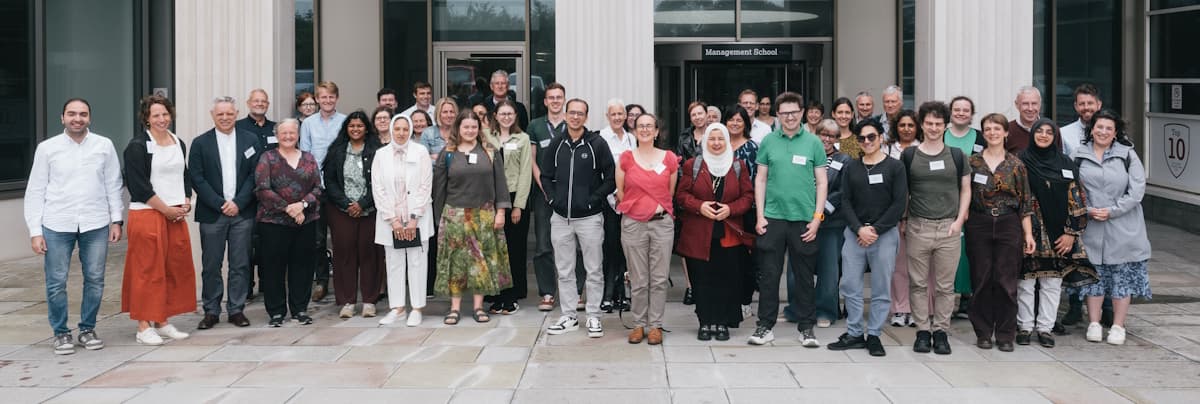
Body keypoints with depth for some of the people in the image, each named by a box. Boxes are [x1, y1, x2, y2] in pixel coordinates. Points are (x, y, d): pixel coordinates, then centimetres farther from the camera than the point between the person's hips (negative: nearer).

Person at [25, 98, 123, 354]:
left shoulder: (104, 146, 4)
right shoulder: (47, 148, 2)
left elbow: (113, 185, 8)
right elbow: (35, 191, 3)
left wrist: (116, 220, 3)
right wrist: (35, 231, -1)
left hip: (95, 224, 1)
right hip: (57, 226, -1)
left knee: (95, 280, 6)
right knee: (56, 282, 2)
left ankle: (87, 329, 21)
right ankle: (60, 333, 16)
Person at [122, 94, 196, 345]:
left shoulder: (179, 144, 13)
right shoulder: (137, 146, -7)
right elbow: (138, 184, -12)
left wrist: (186, 203, 2)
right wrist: (166, 209, -12)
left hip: (176, 215, 7)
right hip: (147, 214, -7)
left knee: (176, 267, 7)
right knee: (148, 270, -4)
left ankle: (162, 322, 18)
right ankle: (144, 327, 2)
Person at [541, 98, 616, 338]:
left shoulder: (597, 144, -4)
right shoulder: (556, 144, 7)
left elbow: (611, 178, -4)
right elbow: (546, 176, 15)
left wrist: (594, 199, -9)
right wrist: (552, 198, 2)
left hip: (589, 217, -3)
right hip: (560, 218, 4)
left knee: (594, 271, 2)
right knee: (564, 271, 9)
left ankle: (593, 317, 12)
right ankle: (568, 317, 18)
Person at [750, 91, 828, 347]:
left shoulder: (813, 143, 2)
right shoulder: (768, 141, 5)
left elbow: (822, 182, 3)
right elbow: (761, 180, 7)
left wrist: (817, 217, -4)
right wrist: (759, 215, 0)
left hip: (804, 219, 0)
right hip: (772, 217, 1)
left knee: (804, 276, 7)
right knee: (769, 274, 4)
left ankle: (806, 327, 17)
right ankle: (766, 326, 13)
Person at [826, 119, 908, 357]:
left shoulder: (895, 167, 3)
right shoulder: (851, 168, 11)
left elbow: (899, 203, -4)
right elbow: (845, 201, 6)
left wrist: (876, 229, -10)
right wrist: (859, 229, -9)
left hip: (885, 234, -2)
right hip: (854, 232, 3)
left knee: (881, 288, 1)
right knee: (850, 286, 0)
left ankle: (874, 335, 9)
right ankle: (854, 334, 9)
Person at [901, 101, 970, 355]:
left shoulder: (956, 155, 8)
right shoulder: (909, 155, 5)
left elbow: (966, 189, 11)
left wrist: (959, 220, 0)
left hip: (948, 228, 1)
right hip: (917, 227, 0)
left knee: (945, 285, 3)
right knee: (918, 283, 3)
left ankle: (941, 331, 12)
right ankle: (922, 331, 12)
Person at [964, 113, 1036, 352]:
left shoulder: (1016, 165, 5)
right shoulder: (972, 162, 4)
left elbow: (1025, 202, 5)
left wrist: (1028, 233, 0)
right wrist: (961, 223, -3)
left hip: (1009, 225, 0)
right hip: (979, 225, 0)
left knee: (1006, 281, 0)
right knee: (982, 280, 3)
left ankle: (1005, 335, 8)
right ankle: (983, 333, 13)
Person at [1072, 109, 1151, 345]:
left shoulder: (1127, 154, 1)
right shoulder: (1079, 155, 4)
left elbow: (1137, 189, -5)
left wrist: (1111, 211, -12)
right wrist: (1088, 211, -11)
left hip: (1123, 227, 0)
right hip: (1090, 227, 1)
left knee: (1123, 275, 3)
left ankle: (1118, 326, 12)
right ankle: (1094, 324, 15)